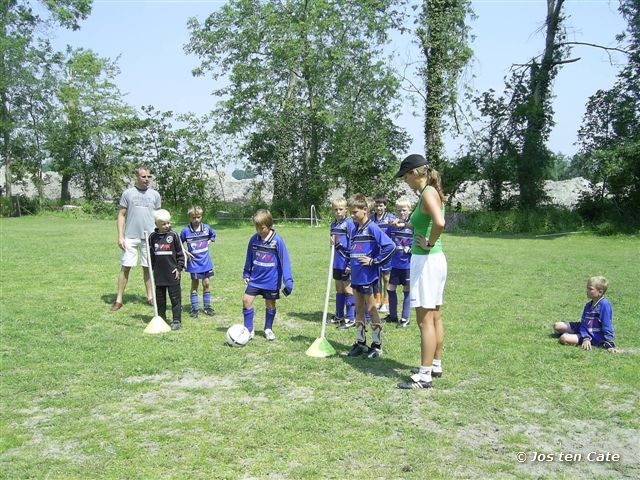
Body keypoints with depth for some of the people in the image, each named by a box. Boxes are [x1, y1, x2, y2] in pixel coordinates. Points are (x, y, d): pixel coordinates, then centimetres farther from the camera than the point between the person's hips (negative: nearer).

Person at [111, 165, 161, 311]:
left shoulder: (155, 195, 7)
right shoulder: (128, 193, 2)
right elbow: (121, 215, 3)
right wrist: (120, 236, -5)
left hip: (149, 237, 2)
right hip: (130, 237, -1)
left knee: (148, 267, 8)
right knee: (125, 267, 0)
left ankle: (150, 297, 18)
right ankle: (119, 300, 5)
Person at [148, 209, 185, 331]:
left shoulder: (173, 235, -3)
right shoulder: (153, 237, 5)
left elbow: (180, 253, 1)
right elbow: (150, 254, 14)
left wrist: (179, 268, -4)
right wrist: (151, 269, 10)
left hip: (172, 274, -3)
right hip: (159, 274, 3)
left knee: (175, 298, 0)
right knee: (159, 299, 11)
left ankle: (176, 321, 7)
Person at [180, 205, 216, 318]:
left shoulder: (206, 228, -2)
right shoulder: (185, 231, -10)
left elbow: (213, 235, 20)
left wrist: (209, 242, 5)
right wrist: (185, 252, -9)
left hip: (206, 262, 3)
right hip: (194, 263, -2)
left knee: (206, 284, 7)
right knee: (194, 285, 6)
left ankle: (207, 306, 20)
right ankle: (194, 308, 14)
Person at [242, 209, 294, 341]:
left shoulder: (277, 240, -15)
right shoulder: (254, 239, -4)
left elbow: (285, 261, -13)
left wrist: (288, 281, -14)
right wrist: (246, 274, 12)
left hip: (271, 280, -3)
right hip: (255, 278, 3)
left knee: (270, 304, 10)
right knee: (247, 300, -5)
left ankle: (268, 329, 31)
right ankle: (249, 329, 9)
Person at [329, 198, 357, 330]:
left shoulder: (349, 223, -12)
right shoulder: (333, 224, 10)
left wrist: (350, 263, -18)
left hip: (346, 263, -7)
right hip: (336, 263, 8)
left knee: (348, 289, -2)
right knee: (339, 289, 16)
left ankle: (351, 318, 5)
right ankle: (339, 316, 26)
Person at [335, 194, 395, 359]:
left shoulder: (372, 228, -13)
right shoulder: (355, 229, 12)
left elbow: (390, 246, -22)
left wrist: (374, 261, -17)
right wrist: (338, 246, 4)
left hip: (368, 276, -8)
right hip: (356, 276, 8)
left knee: (371, 309, 1)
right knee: (359, 309, 14)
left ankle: (377, 345, 12)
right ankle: (360, 342, 25)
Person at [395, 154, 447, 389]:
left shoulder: (428, 193, -15)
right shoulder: (431, 192, 14)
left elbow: (439, 222, -32)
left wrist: (429, 243, -18)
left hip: (427, 260, -10)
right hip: (434, 258, 10)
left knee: (425, 319, -6)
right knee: (434, 317, 16)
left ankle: (424, 375, -1)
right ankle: (436, 365, 27)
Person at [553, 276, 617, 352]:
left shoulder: (604, 305, -19)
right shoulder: (588, 305, 5)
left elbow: (607, 327, -19)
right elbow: (584, 323, 1)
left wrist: (610, 345, -21)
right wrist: (586, 338, -17)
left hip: (595, 337, -8)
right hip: (585, 331, 8)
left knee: (564, 338, -25)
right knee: (557, 326, 3)